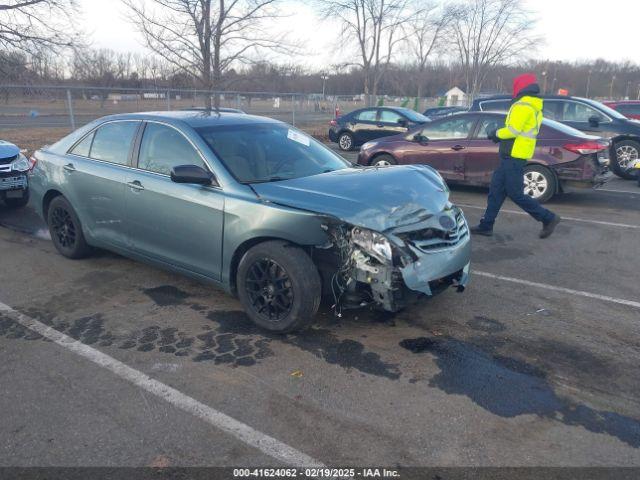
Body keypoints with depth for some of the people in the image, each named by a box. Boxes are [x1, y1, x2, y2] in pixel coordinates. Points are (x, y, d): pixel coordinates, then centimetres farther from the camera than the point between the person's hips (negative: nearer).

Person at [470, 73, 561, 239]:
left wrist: (496, 133, -4)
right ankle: (486, 225, 13)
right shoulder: (535, 107, 16)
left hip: (513, 156, -10)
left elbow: (513, 130, -22)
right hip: (516, 156, 10)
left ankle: (548, 218, 4)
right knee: (496, 190, 10)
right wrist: (500, 135, 9)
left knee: (515, 194, -4)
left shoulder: (522, 106, -15)